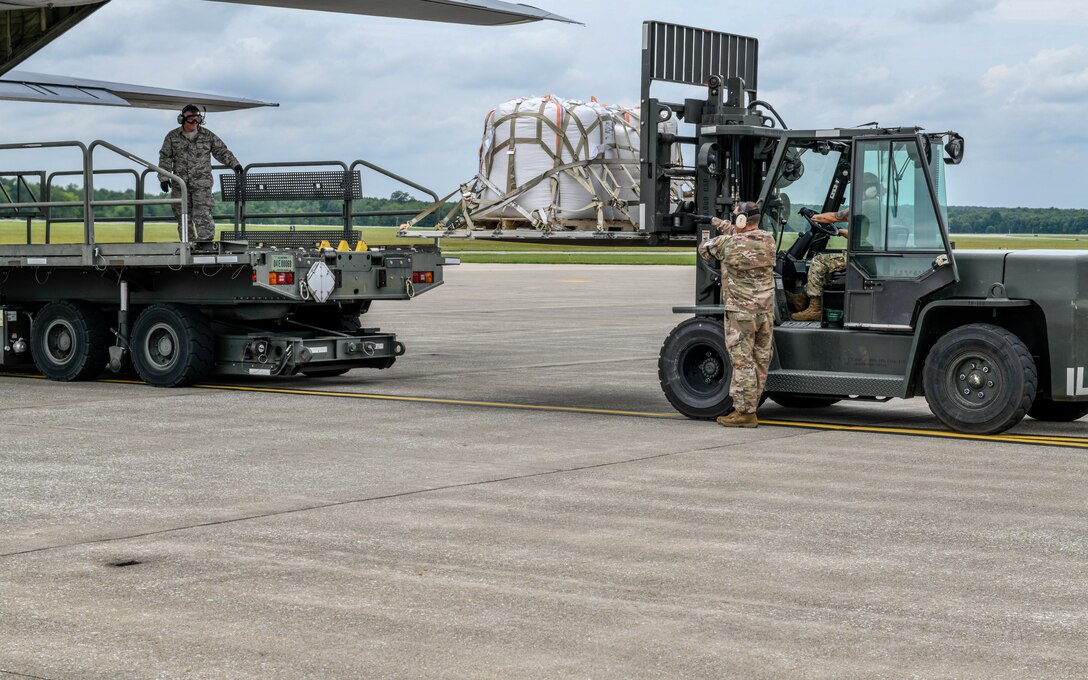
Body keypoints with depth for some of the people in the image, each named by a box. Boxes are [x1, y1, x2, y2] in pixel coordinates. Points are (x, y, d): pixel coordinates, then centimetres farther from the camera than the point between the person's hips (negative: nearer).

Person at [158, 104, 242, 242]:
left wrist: (234, 163, 4)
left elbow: (221, 151, 13)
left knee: (202, 215, -14)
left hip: (202, 184, -2)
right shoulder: (173, 137, 6)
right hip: (180, 185, 2)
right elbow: (165, 158, 7)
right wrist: (164, 177, 0)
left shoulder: (208, 136, 5)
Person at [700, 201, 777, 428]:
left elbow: (704, 249, 5)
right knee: (760, 361, 11)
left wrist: (718, 238, 26)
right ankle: (750, 406, 20)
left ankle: (744, 412, 0)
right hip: (766, 311, 6)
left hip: (741, 312, -6)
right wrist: (722, 225, 34)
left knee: (742, 362, -2)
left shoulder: (729, 244, -14)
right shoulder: (768, 241, 3)